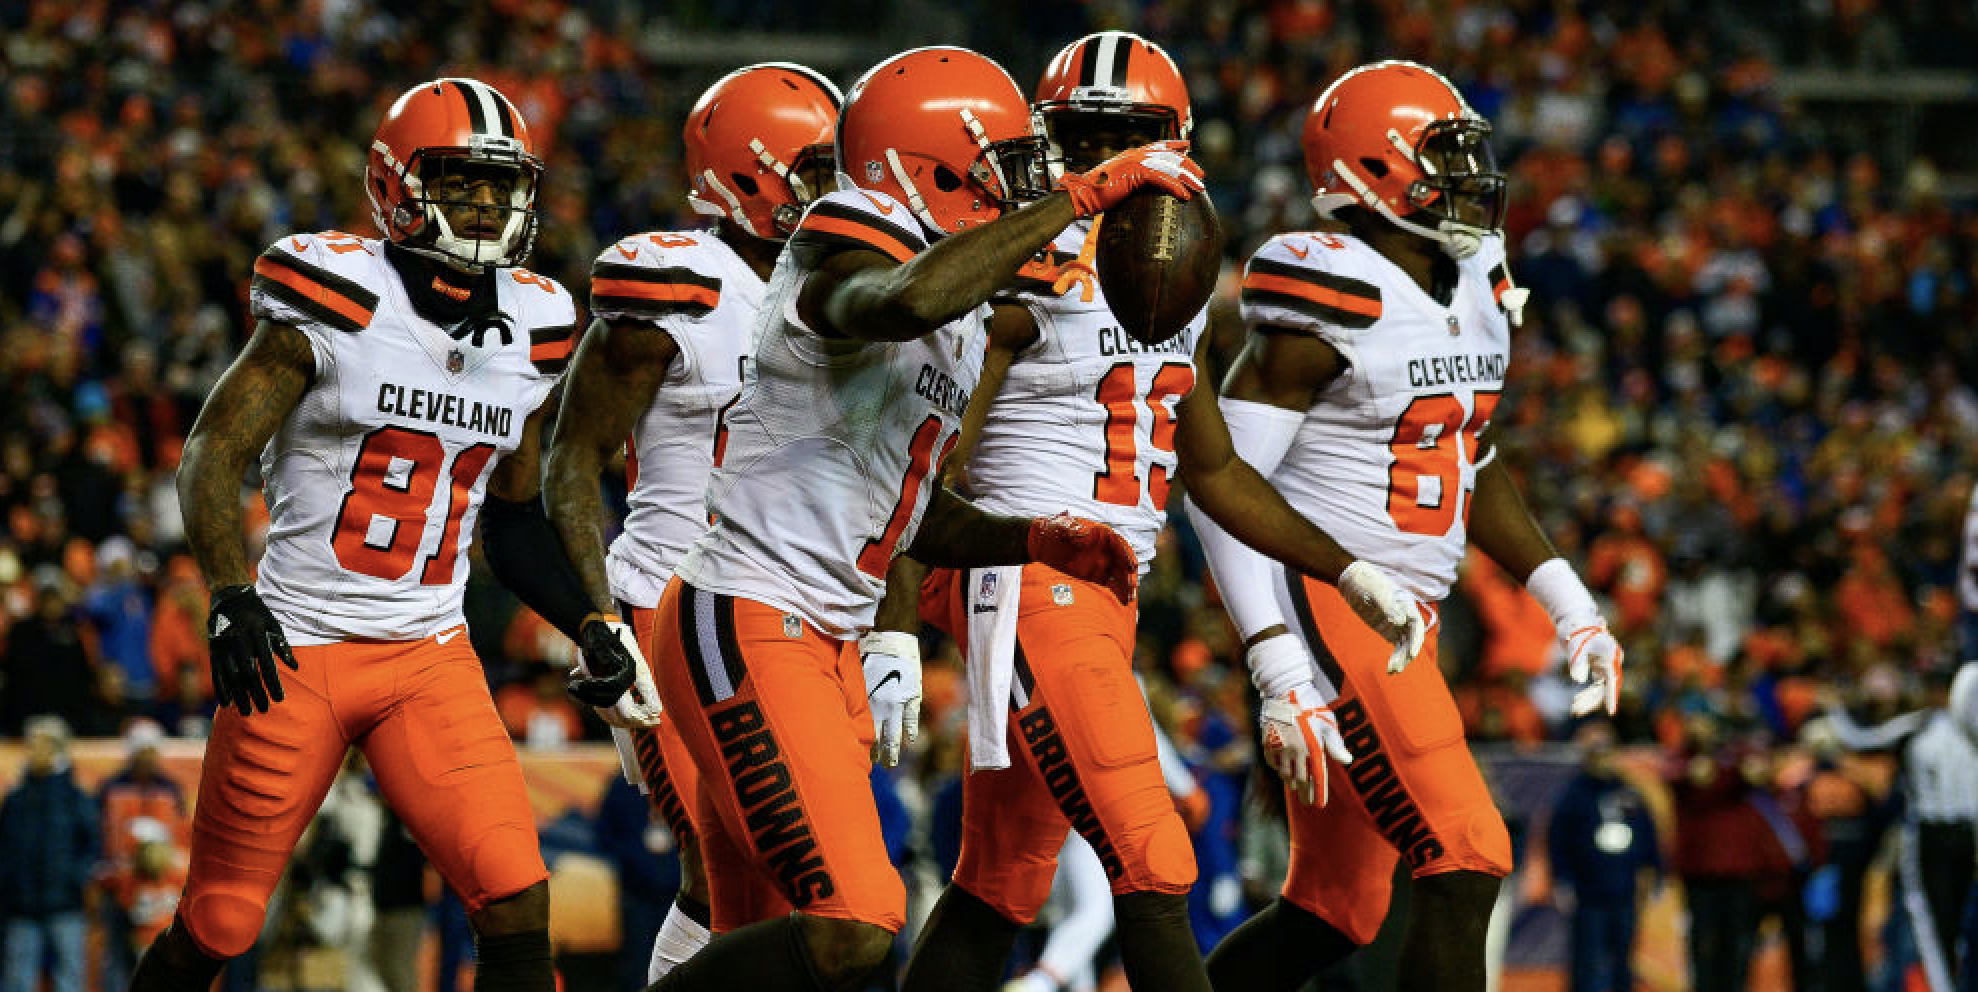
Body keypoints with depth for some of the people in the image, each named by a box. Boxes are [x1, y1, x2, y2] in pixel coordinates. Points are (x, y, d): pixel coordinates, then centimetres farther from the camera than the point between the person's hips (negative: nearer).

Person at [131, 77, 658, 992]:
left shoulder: (528, 340, 6)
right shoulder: (337, 307, -10)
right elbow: (211, 456, -10)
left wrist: (589, 630, 6)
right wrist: (230, 600, -24)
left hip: (430, 654, 4)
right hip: (296, 647, -4)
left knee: (517, 906, -12)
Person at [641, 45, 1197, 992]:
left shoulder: (956, 324, 16)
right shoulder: (845, 263, -14)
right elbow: (904, 300, -41)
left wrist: (1039, 540, 9)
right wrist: (1080, 195, -34)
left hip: (827, 645, 10)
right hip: (745, 626, -10)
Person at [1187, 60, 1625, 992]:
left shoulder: (1472, 293, 11)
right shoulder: (1333, 307, -16)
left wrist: (1569, 603, 18)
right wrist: (1280, 667, -24)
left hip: (1399, 618, 9)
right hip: (1325, 599, -9)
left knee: (1335, 914, 11)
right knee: (1465, 864, -14)